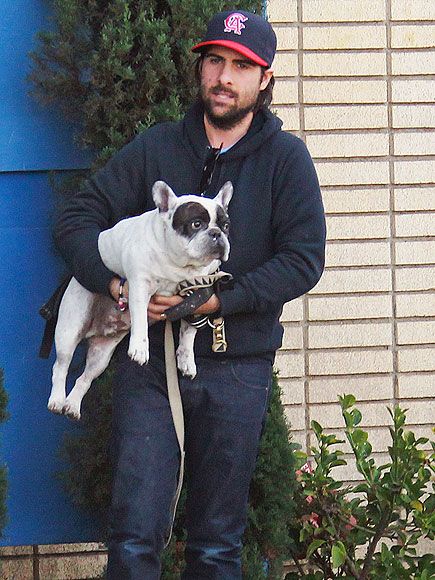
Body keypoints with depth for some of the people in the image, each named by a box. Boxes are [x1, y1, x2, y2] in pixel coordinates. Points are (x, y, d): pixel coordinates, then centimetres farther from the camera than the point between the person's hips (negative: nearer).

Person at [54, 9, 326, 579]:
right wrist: (114, 282, -14)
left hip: (237, 368, 0)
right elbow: (77, 219, 4)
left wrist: (218, 298, -16)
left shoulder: (285, 158, 2)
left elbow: (304, 259, -6)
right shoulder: (156, 148, 6)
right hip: (149, 361, 0)